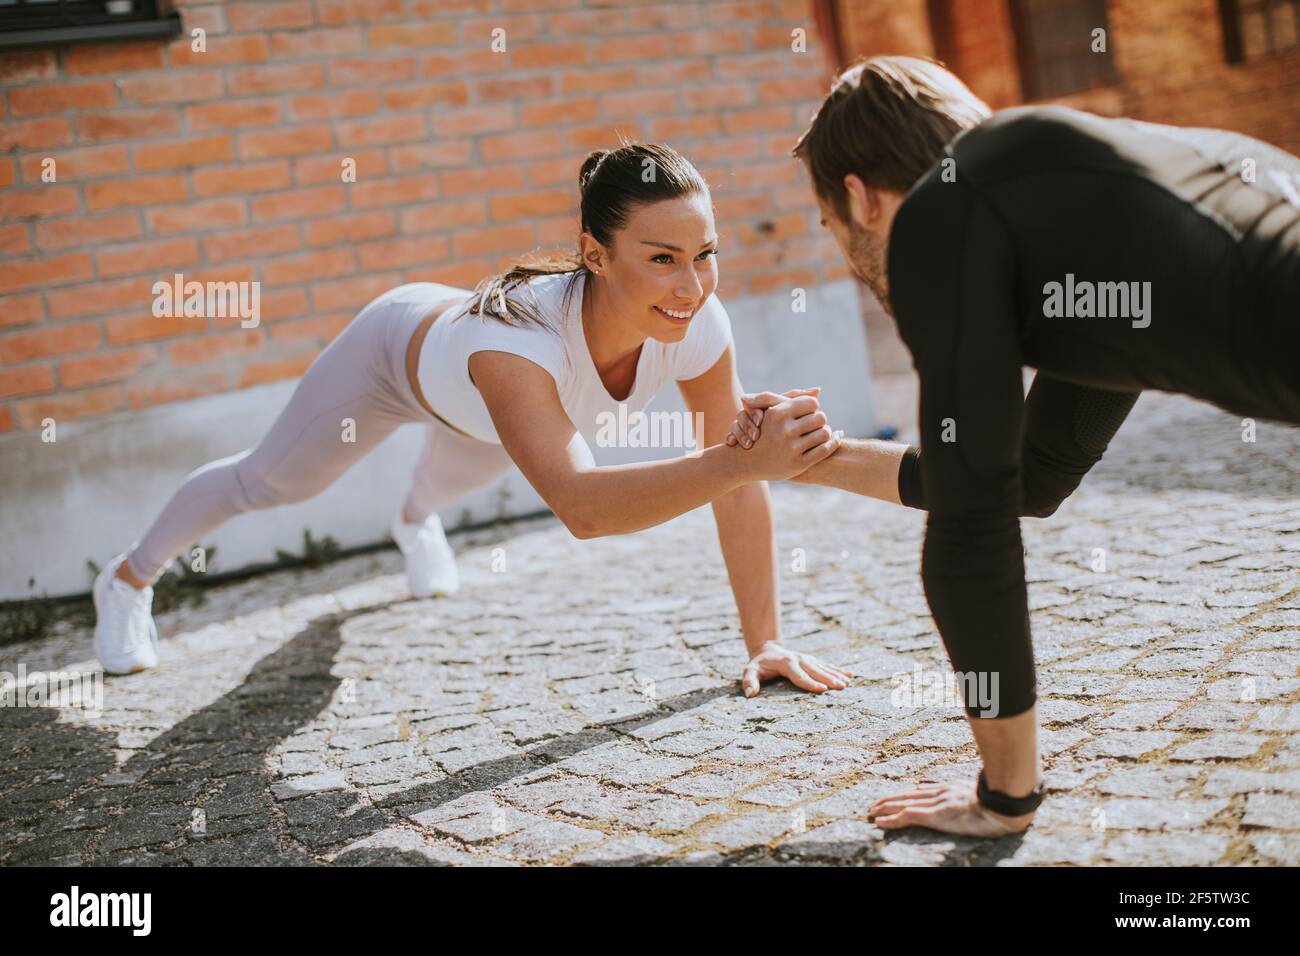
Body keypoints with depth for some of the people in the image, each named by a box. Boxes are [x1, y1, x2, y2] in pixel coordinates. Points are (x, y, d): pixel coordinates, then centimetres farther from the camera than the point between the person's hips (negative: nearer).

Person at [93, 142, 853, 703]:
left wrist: (767, 640, -29)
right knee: (269, 480, 20)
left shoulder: (697, 323, -38)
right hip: (403, 343, -4)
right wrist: (742, 460, -77)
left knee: (465, 474, 37)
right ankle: (129, 578, 50)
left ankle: (415, 520, 77)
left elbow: (737, 479, -28)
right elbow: (580, 505, -67)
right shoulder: (522, 335, -53)